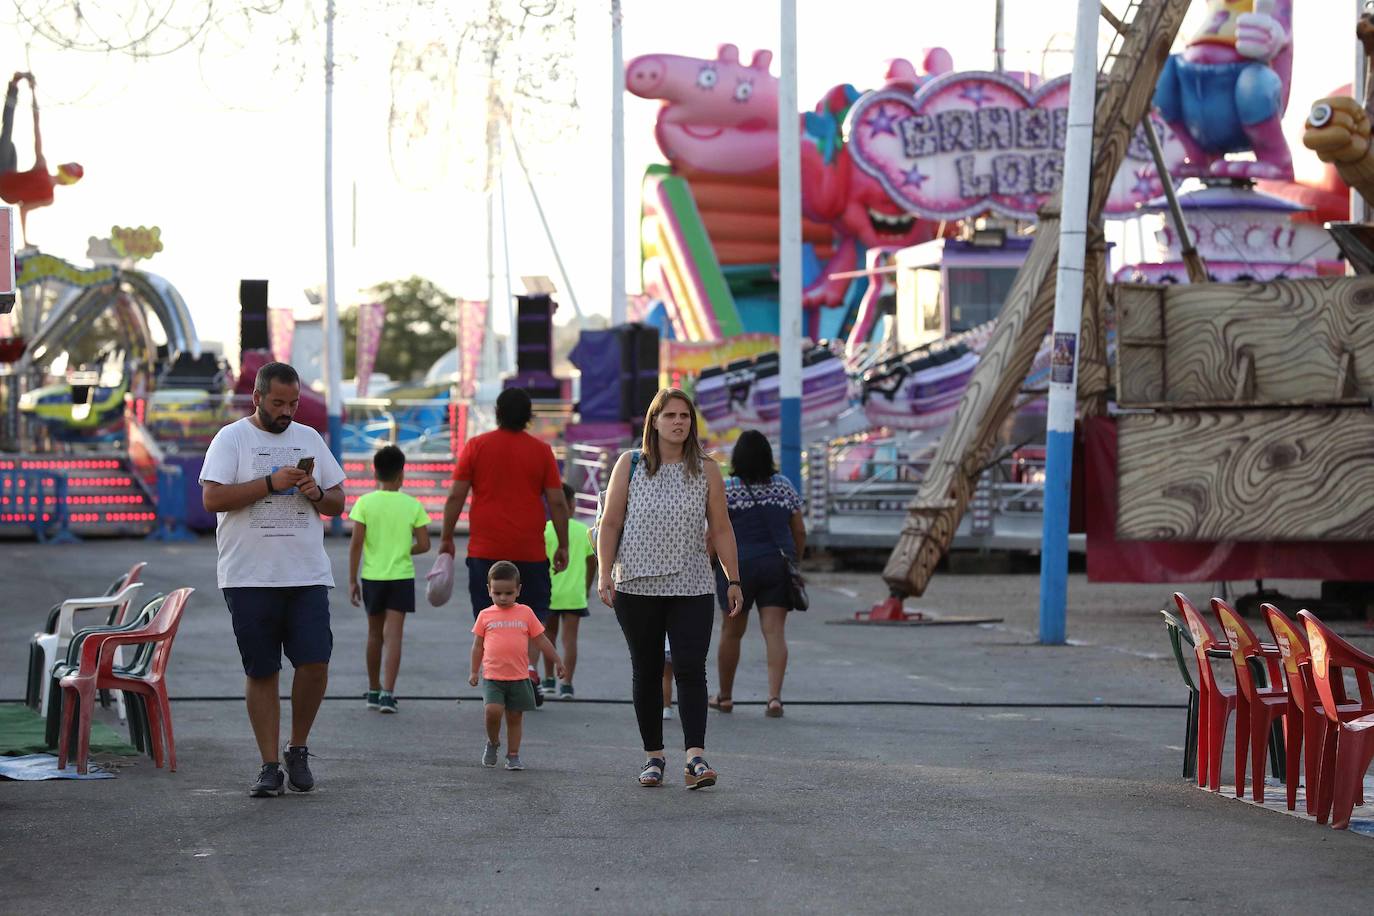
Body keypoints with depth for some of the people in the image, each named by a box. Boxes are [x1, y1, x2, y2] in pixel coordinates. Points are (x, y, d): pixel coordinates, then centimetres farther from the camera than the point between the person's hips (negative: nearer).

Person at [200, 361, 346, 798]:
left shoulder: (309, 438, 15)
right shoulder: (231, 439, 1)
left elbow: (338, 501, 17)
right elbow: (212, 498, -11)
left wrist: (317, 493, -5)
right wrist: (271, 483, -16)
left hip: (308, 576, 3)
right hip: (249, 578, -3)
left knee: (314, 663, -8)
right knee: (261, 673, 2)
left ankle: (298, 749, 12)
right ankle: (270, 766, 8)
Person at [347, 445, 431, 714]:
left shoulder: (365, 503, -5)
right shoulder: (413, 505, -3)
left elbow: (356, 544, -8)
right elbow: (424, 545, -4)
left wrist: (352, 581, -2)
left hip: (372, 577, 1)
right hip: (401, 576, -1)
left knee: (375, 634, 15)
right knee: (393, 635, -3)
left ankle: (374, 691, 25)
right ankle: (388, 693, -14)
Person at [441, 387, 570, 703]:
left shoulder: (476, 446, 0)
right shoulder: (541, 451, 2)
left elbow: (456, 496, -2)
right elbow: (557, 502, 1)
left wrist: (446, 538, 7)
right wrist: (563, 546, 9)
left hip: (485, 549, 0)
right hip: (530, 551, 1)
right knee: (534, 613, 14)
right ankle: (530, 668, -5)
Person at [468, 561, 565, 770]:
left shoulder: (525, 613, 4)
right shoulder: (486, 615, 4)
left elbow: (541, 640, 11)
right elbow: (478, 645, 11)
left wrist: (557, 661, 12)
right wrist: (474, 671, 11)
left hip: (518, 678, 1)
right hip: (492, 677, -1)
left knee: (515, 716, 5)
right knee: (493, 710, -17)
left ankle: (513, 755, 17)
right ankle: (493, 743, 8)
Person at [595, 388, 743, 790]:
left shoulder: (706, 470, 7)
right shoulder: (630, 466, 5)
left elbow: (721, 528, 9)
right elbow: (610, 524, 4)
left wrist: (733, 580, 4)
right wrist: (605, 574, -6)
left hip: (691, 589, 0)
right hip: (637, 589, 0)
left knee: (690, 670, -12)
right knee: (646, 673, 6)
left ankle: (695, 757, -19)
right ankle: (653, 756, 13)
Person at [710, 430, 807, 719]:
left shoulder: (727, 489, -6)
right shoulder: (784, 486, 7)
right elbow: (800, 532, 10)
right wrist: (795, 562, 21)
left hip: (739, 565, -3)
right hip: (778, 566, 3)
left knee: (731, 632, 11)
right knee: (775, 632, -2)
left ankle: (724, 696, 24)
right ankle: (774, 696, -15)